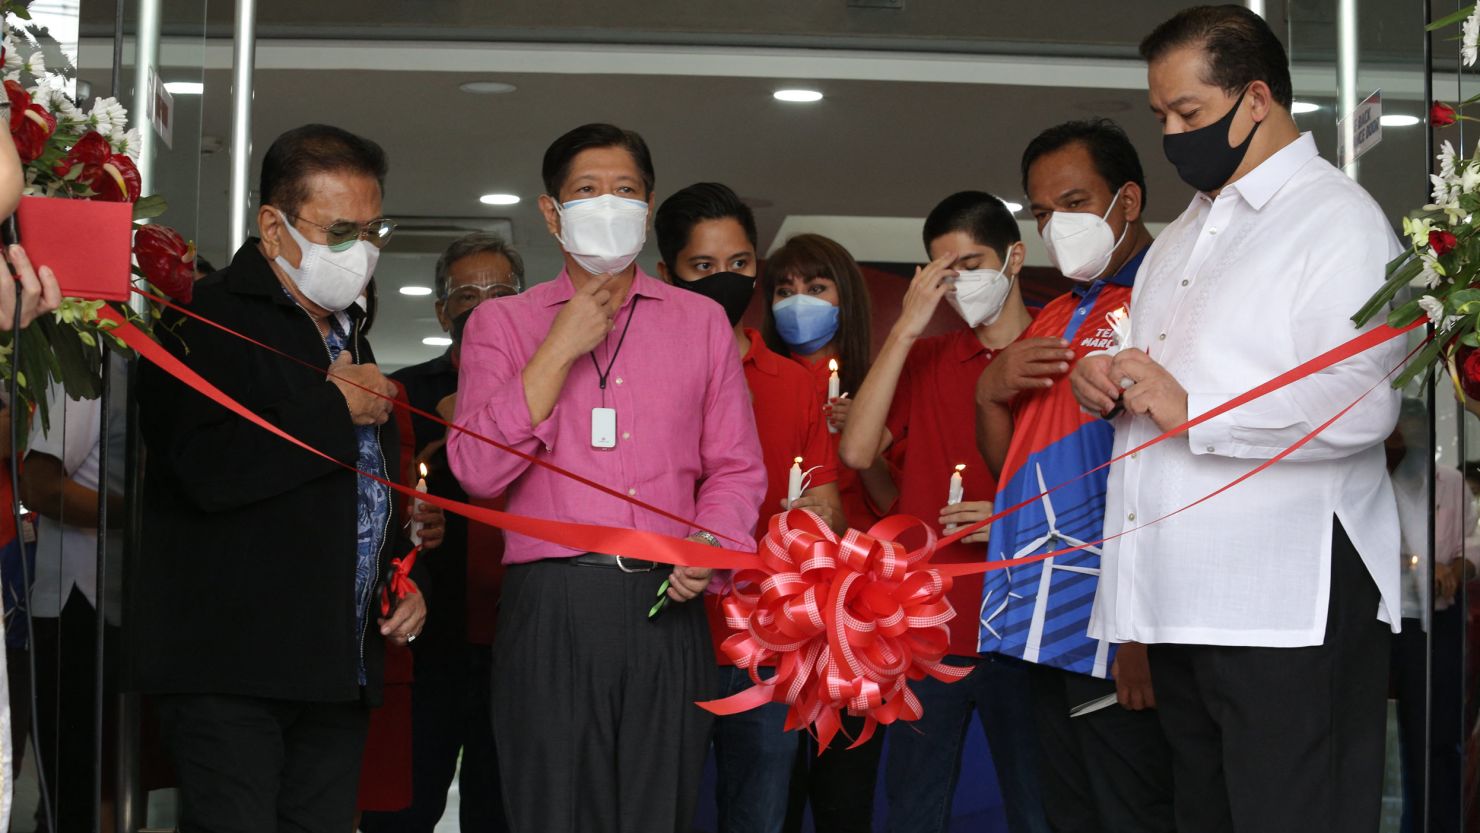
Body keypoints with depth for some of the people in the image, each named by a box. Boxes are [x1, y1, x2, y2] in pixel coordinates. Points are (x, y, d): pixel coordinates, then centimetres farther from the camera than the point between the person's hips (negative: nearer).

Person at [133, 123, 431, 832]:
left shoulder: (348, 334, 21)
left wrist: (407, 578, 14)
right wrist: (337, 409, -12)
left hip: (339, 673, 8)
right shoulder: (205, 320, -7)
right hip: (231, 669, -8)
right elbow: (211, 471, -24)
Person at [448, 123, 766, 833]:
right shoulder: (501, 322, 10)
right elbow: (478, 470, -3)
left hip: (665, 608, 2)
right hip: (551, 606, -1)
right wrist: (562, 348, -6)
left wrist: (714, 543, -7)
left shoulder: (700, 321, 15)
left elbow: (736, 466, 14)